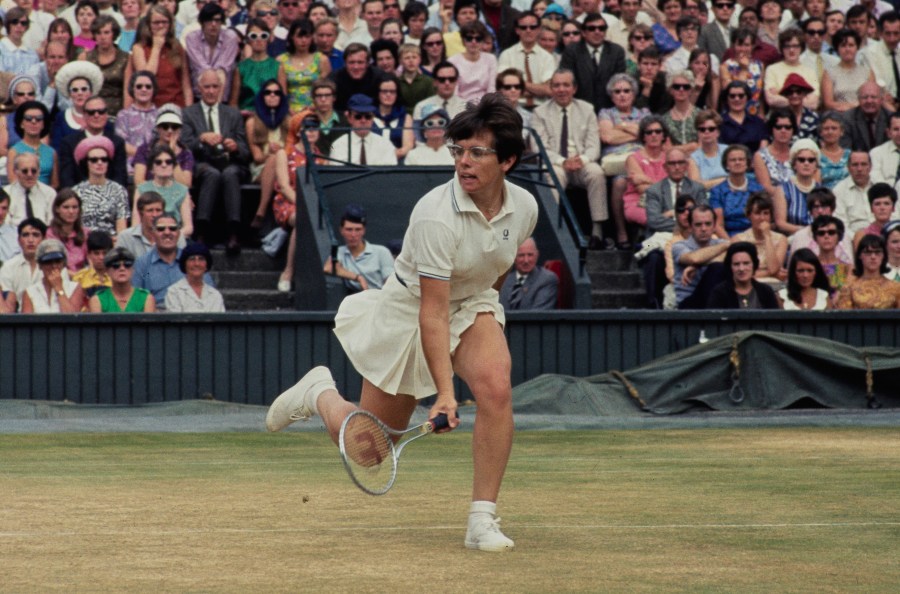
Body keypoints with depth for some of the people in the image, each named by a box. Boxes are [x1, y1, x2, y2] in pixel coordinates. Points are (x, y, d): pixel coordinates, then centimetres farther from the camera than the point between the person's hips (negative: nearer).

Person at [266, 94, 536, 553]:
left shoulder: (524, 207, -13)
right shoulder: (436, 216, -32)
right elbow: (433, 313, -33)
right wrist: (444, 391, -38)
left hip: (472, 306, 4)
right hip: (408, 311, -4)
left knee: (495, 386, -29)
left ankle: (482, 520, -20)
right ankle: (320, 393, 40)